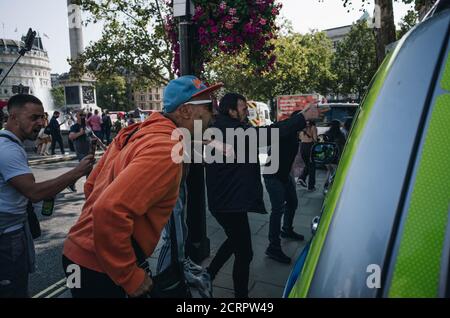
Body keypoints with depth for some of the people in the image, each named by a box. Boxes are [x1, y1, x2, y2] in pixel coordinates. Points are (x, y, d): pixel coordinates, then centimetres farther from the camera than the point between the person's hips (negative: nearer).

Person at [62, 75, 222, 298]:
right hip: (97, 268, -8)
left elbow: (91, 186, 10)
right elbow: (110, 210, -33)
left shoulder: (136, 133, 4)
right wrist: (131, 278, -19)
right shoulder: (166, 149, -23)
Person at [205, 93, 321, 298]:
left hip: (224, 200, 11)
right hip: (231, 203, -11)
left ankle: (208, 275, 40)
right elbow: (269, 132, -24)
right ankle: (240, 294, 19)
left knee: (235, 241, 29)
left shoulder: (222, 129, 10)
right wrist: (303, 117, -18)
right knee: (244, 253, 3)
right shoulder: (232, 130, -20)